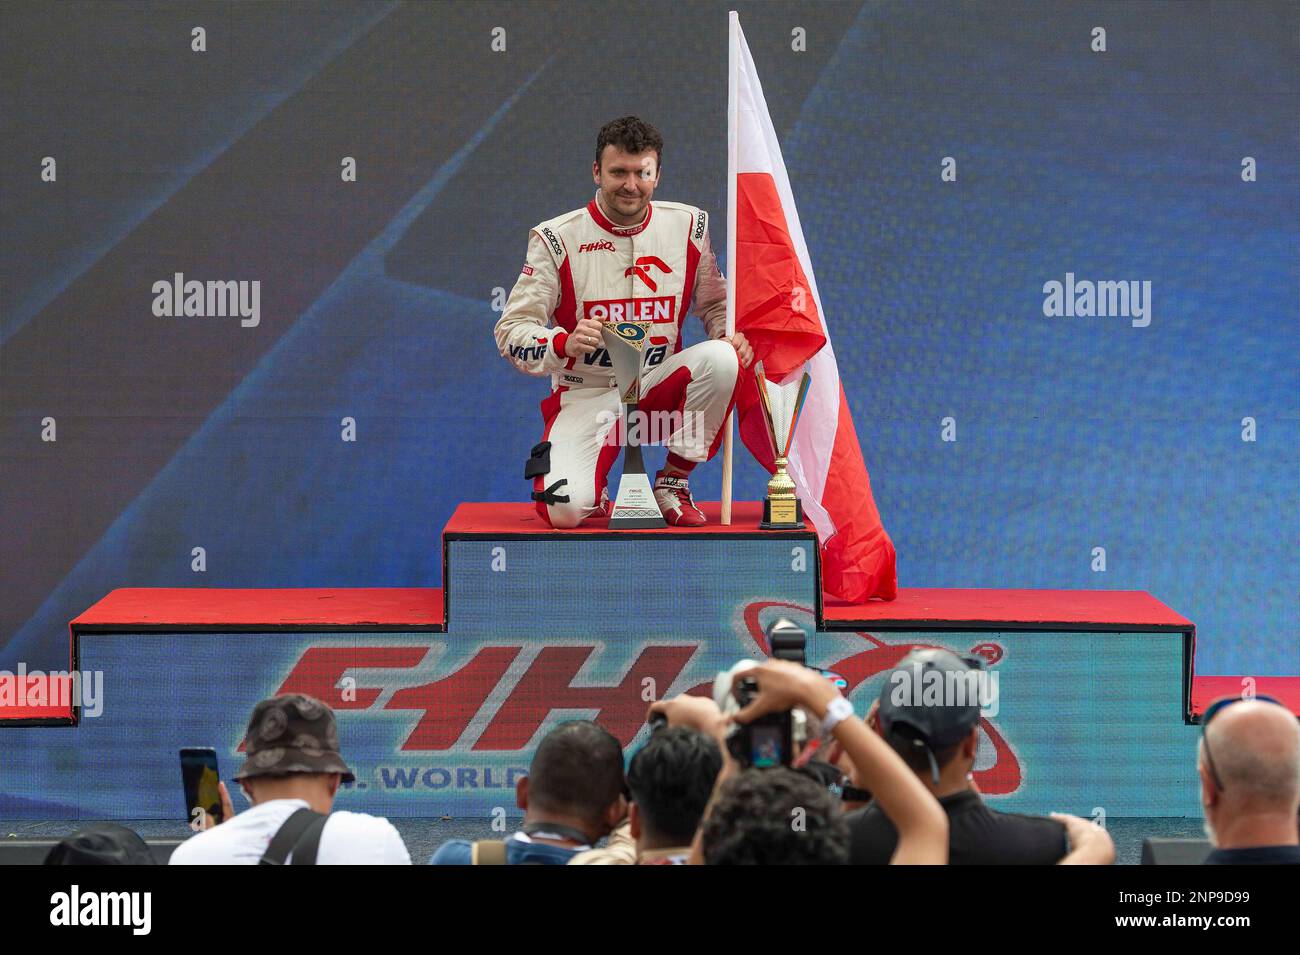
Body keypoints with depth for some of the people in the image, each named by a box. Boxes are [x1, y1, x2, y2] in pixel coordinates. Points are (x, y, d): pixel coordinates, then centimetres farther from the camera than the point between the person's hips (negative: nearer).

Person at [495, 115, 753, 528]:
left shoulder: (688, 227, 1)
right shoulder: (558, 238, -8)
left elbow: (714, 304, 13)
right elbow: (512, 331, -9)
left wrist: (731, 337, -10)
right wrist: (564, 344, -29)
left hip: (660, 385, 3)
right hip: (585, 396, -3)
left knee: (721, 359, -29)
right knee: (564, 509, -27)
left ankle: (673, 484, -8)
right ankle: (592, 493, 14)